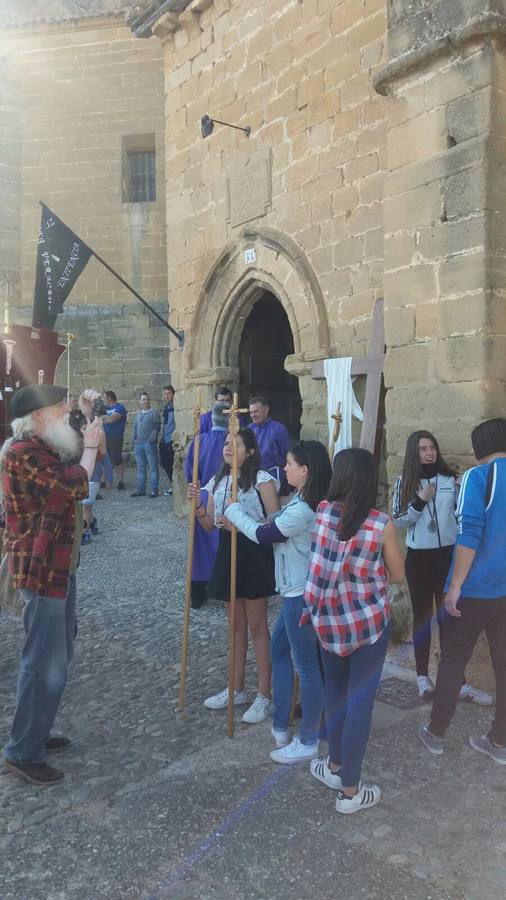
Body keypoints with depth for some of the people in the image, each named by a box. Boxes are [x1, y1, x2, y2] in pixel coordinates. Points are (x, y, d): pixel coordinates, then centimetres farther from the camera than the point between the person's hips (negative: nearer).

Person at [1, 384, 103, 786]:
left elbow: (72, 456, 28)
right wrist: (91, 445, -14)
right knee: (45, 662, -2)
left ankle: (35, 733, 34)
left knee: (58, 654, 20)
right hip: (40, 569, -11)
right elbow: (74, 486, -28)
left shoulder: (42, 448, 11)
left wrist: (85, 418, 16)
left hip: (58, 564, 11)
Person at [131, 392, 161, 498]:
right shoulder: (137, 414, 18)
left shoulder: (154, 413, 0)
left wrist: (151, 439, -15)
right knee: (140, 467, 9)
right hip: (138, 444, 6)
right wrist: (134, 438, 8)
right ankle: (140, 489, 15)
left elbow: (156, 428, -6)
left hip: (149, 443, -6)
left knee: (153, 467, -3)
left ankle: (154, 490, 0)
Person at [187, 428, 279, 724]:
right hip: (227, 553, 6)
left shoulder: (262, 480, -11)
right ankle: (237, 689, 31)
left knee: (257, 626, 3)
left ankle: (264, 695, 16)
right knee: (237, 625, 17)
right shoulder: (217, 481, 8)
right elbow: (210, 525, 10)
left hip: (254, 555, -6)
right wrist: (198, 506, -8)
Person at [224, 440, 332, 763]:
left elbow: (262, 535, -14)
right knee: (279, 649, 21)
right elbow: (274, 529, 12)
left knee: (307, 665, 3)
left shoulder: (301, 510, -26)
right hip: (300, 591, 10)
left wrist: (233, 510, 1)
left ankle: (308, 742, 19)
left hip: (302, 596, -10)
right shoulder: (308, 502, 5)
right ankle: (281, 727, 33)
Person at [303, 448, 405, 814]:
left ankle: (335, 766, 38)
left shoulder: (322, 512, -6)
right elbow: (398, 575, -2)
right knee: (360, 701, 7)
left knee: (335, 694, 22)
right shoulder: (382, 524, -15)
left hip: (329, 620, 4)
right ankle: (350, 789, 19)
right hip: (369, 622, -4)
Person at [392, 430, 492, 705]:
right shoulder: (404, 482, -2)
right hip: (419, 557, 0)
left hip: (448, 554, 0)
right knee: (422, 615, 11)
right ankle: (423, 675, 23)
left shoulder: (451, 479, -1)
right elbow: (398, 520, -4)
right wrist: (420, 501, -16)